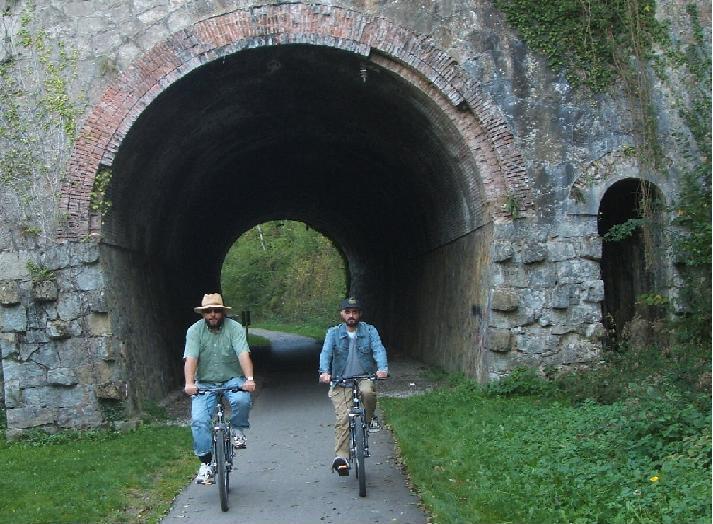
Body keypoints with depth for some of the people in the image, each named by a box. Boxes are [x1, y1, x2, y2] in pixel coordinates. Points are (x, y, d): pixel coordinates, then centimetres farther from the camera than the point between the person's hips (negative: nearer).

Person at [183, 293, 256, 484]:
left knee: (242, 400, -32)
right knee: (199, 421, -15)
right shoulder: (194, 331, -6)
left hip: (232, 380, -1)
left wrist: (249, 379, -36)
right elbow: (190, 358, -17)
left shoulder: (234, 328, -8)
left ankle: (237, 430, -1)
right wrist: (189, 383, -34)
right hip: (205, 383, 1)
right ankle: (205, 464, -3)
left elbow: (243, 354, -21)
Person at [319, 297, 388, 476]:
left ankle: (369, 418, -4)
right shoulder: (333, 333, 7)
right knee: (342, 419, -13)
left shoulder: (369, 331, 6)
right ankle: (341, 457, -10)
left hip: (365, 377, 0)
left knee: (367, 391, -34)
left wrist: (382, 368, -28)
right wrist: (325, 372, -28)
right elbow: (326, 352, -8)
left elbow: (379, 350, -8)